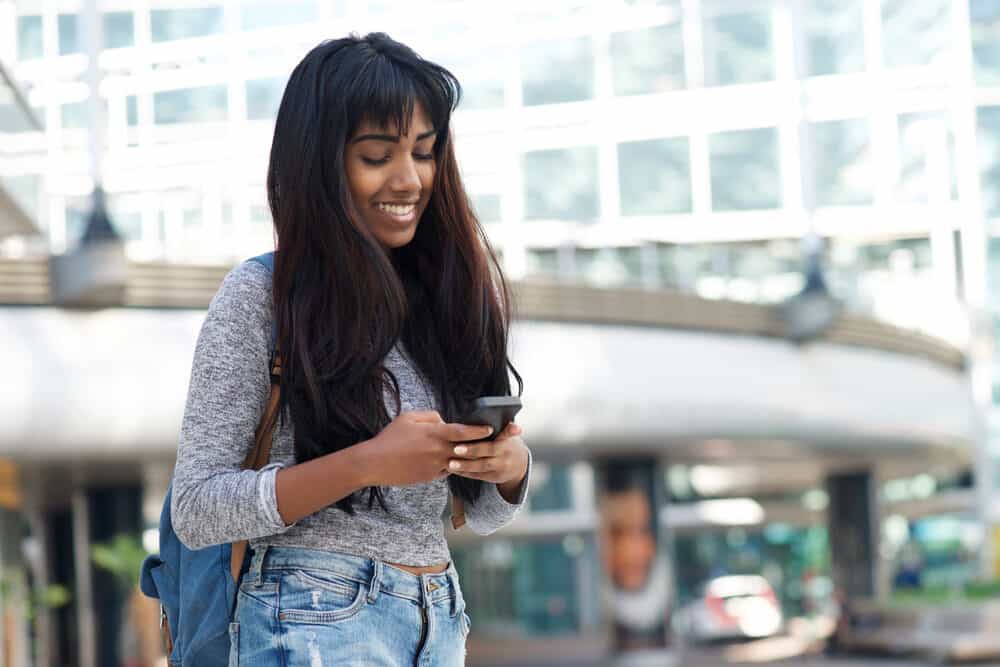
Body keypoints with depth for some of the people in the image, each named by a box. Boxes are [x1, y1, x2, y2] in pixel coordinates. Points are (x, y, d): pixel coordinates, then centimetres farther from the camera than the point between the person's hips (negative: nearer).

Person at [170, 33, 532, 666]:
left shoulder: (448, 296, 8)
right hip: (317, 615, -5)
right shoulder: (259, 295, -7)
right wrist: (367, 464, -22)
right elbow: (195, 509, -12)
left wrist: (512, 464, -10)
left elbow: (483, 514, 13)